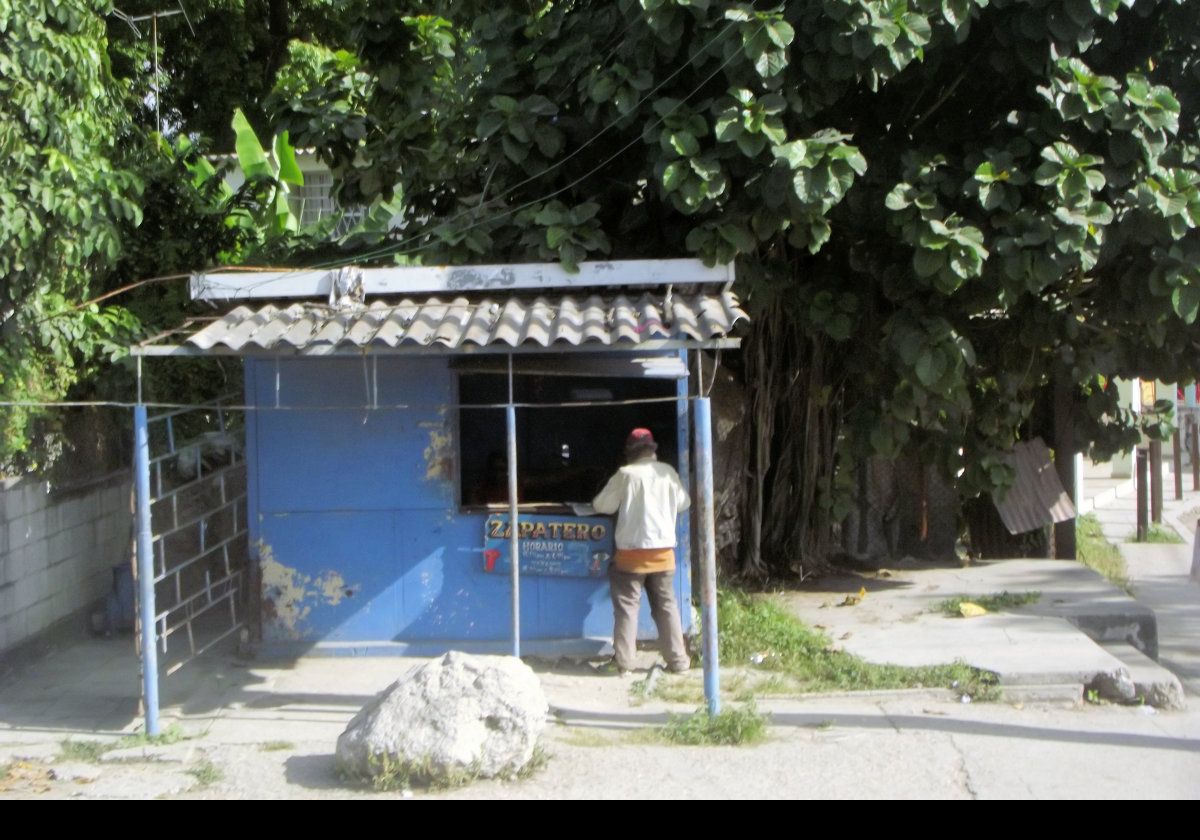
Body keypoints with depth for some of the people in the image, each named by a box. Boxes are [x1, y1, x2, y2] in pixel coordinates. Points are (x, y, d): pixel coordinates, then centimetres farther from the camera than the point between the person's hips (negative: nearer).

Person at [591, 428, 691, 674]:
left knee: (627, 605, 4)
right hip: (663, 551, 3)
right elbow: (683, 503, 16)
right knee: (666, 606, 11)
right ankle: (677, 660, 12)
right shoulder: (668, 472, 2)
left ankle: (623, 660, 2)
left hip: (632, 552, -3)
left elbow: (601, 505, -2)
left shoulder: (626, 474, -8)